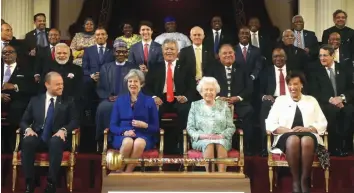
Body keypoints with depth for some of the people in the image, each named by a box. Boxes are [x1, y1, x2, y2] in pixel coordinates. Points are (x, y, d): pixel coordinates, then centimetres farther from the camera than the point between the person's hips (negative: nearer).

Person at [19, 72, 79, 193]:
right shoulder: (35, 101, 16)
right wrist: (28, 129, -10)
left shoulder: (68, 102, 12)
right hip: (38, 137, 2)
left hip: (56, 138, -2)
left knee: (56, 142, -38)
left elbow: (74, 121, 2)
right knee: (27, 141, -33)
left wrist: (64, 130, -19)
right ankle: (29, 183, -26)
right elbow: (24, 121, 14)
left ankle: (51, 183, -33)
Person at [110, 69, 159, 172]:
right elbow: (112, 126, 8)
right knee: (128, 142, -36)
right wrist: (124, 132, -13)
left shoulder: (149, 101, 9)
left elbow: (155, 128, 8)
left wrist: (144, 125, -13)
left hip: (143, 136, 0)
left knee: (139, 143, -37)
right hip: (123, 136, 0)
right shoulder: (119, 100, 12)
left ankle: (127, 173, -26)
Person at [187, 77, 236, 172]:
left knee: (220, 144, -34)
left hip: (221, 139, 0)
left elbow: (231, 127, 8)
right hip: (201, 140, 0)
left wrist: (221, 135, -11)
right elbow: (190, 128, 6)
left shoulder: (223, 105, 13)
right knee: (208, 144, -34)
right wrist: (201, 135, -13)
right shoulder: (195, 105, 13)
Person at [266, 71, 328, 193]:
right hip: (287, 137, 0)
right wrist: (288, 130, -9)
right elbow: (270, 124, 7)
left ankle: (305, 180, -30)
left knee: (306, 140, -38)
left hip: (309, 136, 0)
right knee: (293, 140, -38)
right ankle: (295, 180, -29)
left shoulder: (311, 100, 19)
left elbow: (323, 124, 12)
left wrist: (307, 129, -8)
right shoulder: (280, 100, 17)